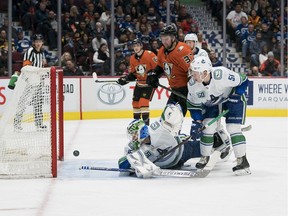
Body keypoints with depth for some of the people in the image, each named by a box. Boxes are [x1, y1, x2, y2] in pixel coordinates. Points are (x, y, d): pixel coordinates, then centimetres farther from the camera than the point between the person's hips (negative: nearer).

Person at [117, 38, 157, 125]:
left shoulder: (149, 55, -17)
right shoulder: (132, 59, 5)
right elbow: (133, 74, 14)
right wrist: (126, 78, 0)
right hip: (139, 83, 7)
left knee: (143, 102, -18)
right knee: (135, 102, 9)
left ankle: (146, 123, -12)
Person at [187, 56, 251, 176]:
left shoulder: (222, 74, -38)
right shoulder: (192, 84, -22)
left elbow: (243, 81, -22)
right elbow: (194, 104, -7)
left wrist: (236, 96, -23)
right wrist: (197, 122, -14)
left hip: (232, 99, -4)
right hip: (211, 103, 4)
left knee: (233, 129, -15)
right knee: (208, 128, -8)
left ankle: (243, 161, -9)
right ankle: (205, 158, 12)